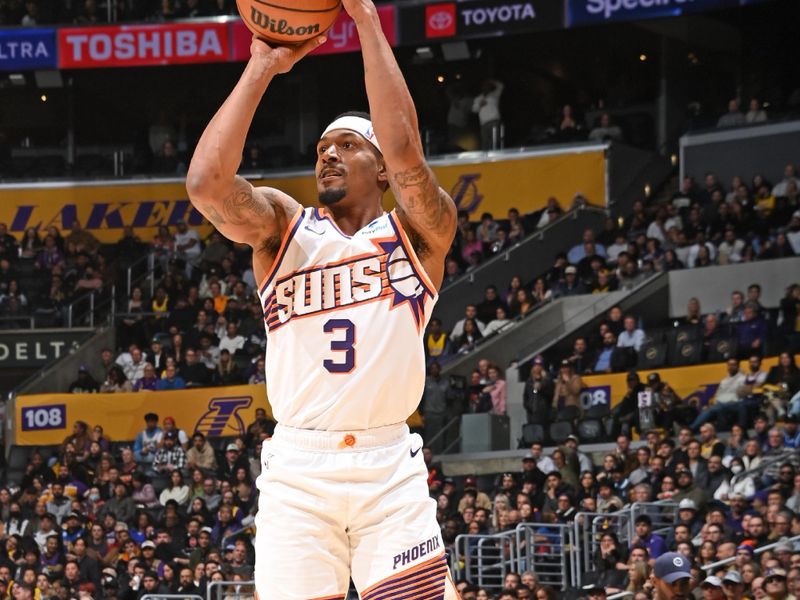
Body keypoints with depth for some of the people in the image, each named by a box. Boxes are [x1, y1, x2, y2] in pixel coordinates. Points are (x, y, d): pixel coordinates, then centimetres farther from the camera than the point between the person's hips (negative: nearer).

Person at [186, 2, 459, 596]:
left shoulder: (419, 231, 7)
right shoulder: (284, 226, 10)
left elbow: (404, 150, -14)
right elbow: (206, 184, -11)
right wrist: (262, 66, -7)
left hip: (390, 467, -1)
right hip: (297, 469, 1)